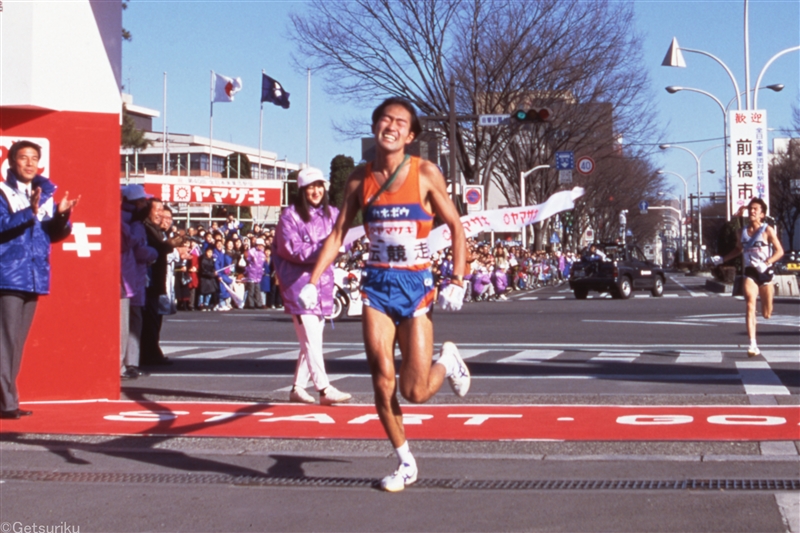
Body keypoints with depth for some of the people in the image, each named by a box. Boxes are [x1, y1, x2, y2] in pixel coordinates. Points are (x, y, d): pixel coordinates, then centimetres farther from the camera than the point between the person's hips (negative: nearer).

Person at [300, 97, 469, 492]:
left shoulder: (425, 174, -6)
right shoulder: (360, 179, 3)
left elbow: (456, 227, -2)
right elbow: (338, 234, 9)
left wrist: (457, 281, -11)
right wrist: (313, 281, 0)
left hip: (416, 285, -2)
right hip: (377, 284, 3)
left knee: (415, 392, -5)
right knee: (382, 379, -7)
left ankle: (448, 361, 30)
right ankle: (405, 462, 10)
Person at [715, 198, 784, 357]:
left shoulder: (767, 230, -5)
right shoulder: (744, 230, 7)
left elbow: (780, 251, -8)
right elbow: (738, 249, 24)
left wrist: (765, 264, -22)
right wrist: (723, 259, 12)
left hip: (765, 272, -2)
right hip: (750, 272, 2)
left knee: (766, 314, 7)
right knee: (750, 306, -18)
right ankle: (753, 346, -23)